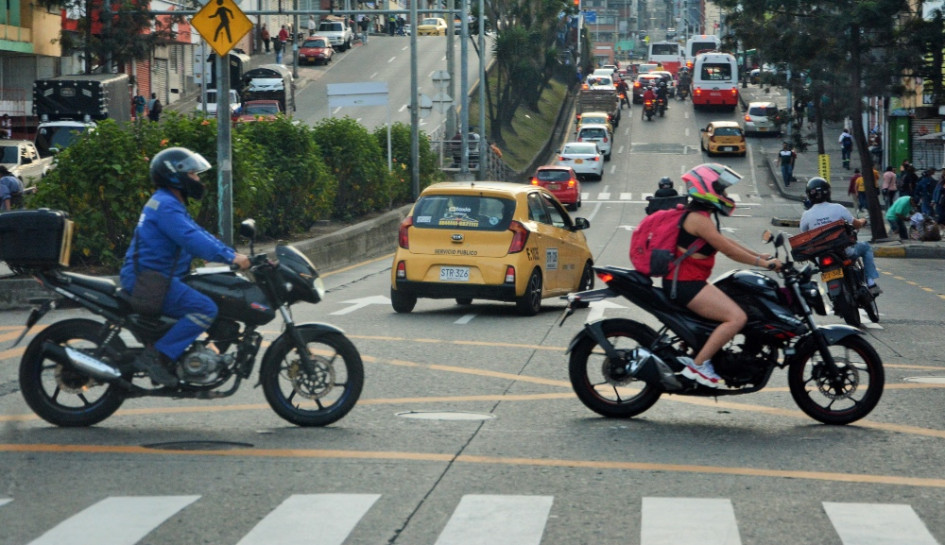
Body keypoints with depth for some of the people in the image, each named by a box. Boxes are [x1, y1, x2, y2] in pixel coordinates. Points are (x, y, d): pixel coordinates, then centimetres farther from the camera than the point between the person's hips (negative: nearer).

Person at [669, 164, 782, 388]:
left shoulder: (699, 216, 17)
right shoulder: (699, 219, -16)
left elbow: (726, 242, 22)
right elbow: (728, 250, -17)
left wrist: (759, 255, 18)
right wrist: (764, 263, -12)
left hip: (687, 281, 11)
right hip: (686, 283, -11)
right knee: (737, 317, -21)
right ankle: (698, 364, -19)